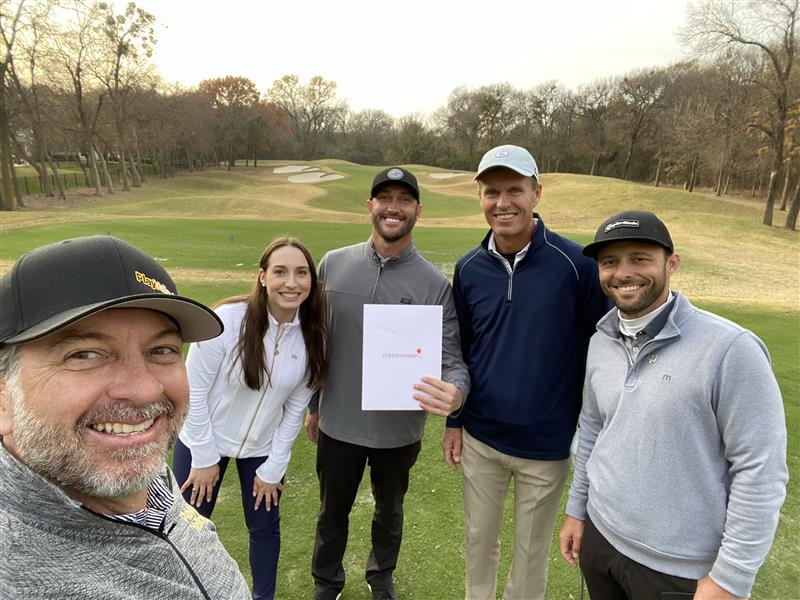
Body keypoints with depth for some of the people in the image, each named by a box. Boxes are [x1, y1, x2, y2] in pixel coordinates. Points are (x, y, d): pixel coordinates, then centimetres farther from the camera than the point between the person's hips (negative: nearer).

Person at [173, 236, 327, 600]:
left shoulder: (313, 335, -14)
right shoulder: (227, 319, -26)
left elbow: (295, 407, -6)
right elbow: (193, 389, -17)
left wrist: (273, 468, -2)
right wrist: (204, 458, -11)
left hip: (262, 446, 3)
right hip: (204, 440, -2)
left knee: (265, 525, 17)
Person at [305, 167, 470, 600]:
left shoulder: (435, 284, -12)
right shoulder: (334, 264, -5)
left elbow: (451, 356, -13)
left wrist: (456, 391, -36)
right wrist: (314, 405, 9)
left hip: (400, 428, 0)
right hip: (339, 422, 1)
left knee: (389, 509, 24)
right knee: (332, 511, 21)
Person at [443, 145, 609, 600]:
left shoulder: (576, 264, -16)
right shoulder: (469, 269, -3)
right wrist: (454, 422, 9)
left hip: (547, 445, -3)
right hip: (479, 437, 3)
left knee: (532, 550, 19)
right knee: (479, 537, 22)